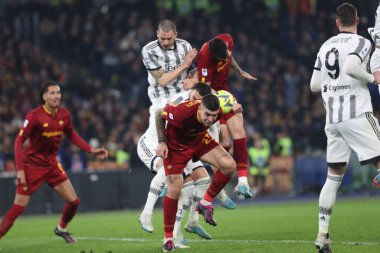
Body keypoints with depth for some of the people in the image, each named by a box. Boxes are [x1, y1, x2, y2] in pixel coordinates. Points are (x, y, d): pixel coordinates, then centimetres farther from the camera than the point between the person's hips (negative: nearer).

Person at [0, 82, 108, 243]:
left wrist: (91, 150, 6)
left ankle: (61, 229, 28)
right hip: (32, 166, -6)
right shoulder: (34, 116, -19)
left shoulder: (64, 114, -2)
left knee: (73, 201, 2)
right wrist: (20, 169, -24)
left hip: (52, 164, 6)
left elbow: (71, 135, 15)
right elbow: (19, 141, -18)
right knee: (19, 207, -11)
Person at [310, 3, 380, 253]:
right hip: (357, 115, -6)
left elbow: (314, 85, 15)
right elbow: (351, 66, -24)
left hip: (332, 119, 6)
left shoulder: (325, 46, 14)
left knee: (334, 176, 12)